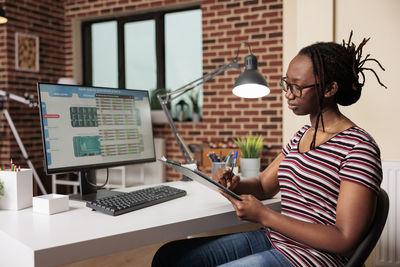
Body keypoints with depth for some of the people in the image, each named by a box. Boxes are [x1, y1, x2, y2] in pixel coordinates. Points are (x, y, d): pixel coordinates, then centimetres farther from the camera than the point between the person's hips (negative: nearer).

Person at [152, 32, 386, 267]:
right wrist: (234, 184, -5)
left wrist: (264, 216, -18)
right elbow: (263, 185, 20)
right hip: (274, 239, 8)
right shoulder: (303, 135, 12)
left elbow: (345, 240, -18)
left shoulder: (358, 147, -15)